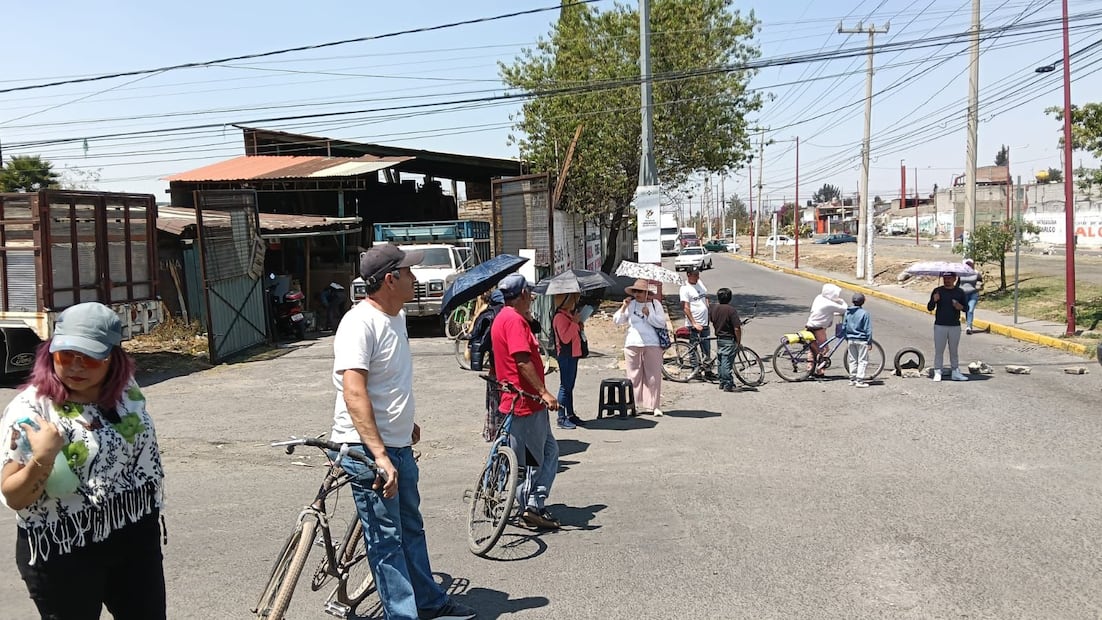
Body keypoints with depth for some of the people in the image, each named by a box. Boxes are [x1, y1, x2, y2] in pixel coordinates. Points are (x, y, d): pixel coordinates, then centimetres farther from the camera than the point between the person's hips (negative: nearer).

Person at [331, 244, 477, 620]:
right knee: (386, 539, 0)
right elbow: (354, 394, -29)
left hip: (398, 446, 10)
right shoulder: (360, 324, -21)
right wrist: (380, 455, -33)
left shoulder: (396, 317, 9)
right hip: (368, 449, -10)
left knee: (411, 528, 21)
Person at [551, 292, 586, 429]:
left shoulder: (570, 314, 15)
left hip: (573, 354, 10)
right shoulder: (560, 317, -15)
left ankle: (570, 414, 23)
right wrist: (575, 322, -23)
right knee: (565, 386, -8)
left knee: (570, 386, 15)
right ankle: (562, 418, -5)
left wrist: (580, 325, 8)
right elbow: (565, 338, -24)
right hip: (565, 355, -10)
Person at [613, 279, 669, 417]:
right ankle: (635, 404, 10)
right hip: (632, 344, 2)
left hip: (652, 344, -2)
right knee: (634, 376, 3)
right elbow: (617, 321, 7)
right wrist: (624, 307, -5)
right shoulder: (630, 304, 10)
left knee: (654, 376, -2)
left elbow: (661, 323, -1)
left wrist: (648, 314, -12)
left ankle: (655, 405, 3)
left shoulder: (655, 304, 6)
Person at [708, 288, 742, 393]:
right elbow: (737, 328, -20)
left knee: (721, 361, 16)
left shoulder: (713, 308, -1)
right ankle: (728, 385, 2)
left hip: (719, 339, 6)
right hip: (729, 340, -6)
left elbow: (710, 320, 17)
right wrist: (738, 341, -9)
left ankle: (722, 382, 25)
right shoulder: (731, 310, -19)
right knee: (727, 362, -3)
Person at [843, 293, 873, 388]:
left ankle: (852, 379, 18)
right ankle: (860, 380, -3)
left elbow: (844, 327, 9)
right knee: (862, 361, 1)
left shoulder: (847, 312, 2)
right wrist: (869, 341, -3)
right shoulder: (864, 313, -13)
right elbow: (868, 329, -10)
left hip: (850, 340, 5)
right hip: (861, 340, -5)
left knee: (852, 360, 14)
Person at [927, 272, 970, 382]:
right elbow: (929, 308, 1)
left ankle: (956, 373, 15)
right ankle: (937, 373, 3)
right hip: (940, 326, -1)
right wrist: (934, 300, -19)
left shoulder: (959, 292, 5)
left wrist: (960, 307, -11)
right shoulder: (937, 291, 2)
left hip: (955, 326, 1)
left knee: (954, 351, 10)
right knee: (939, 351, 0)